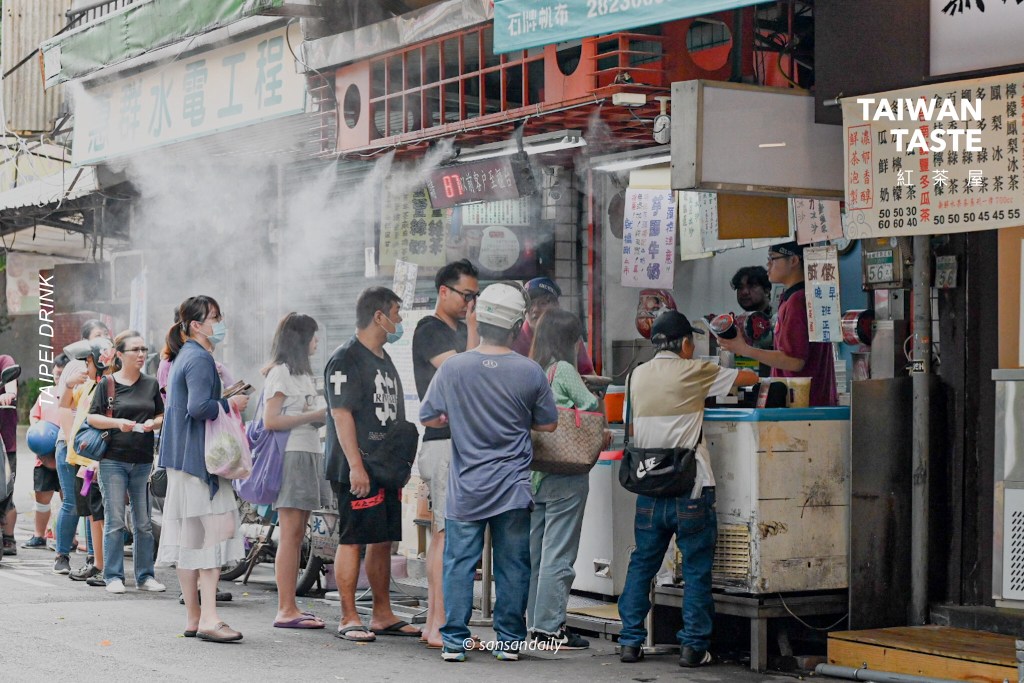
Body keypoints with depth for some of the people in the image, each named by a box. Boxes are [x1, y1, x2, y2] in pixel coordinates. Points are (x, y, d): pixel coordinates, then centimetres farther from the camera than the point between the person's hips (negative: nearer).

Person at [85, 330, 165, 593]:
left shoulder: (151, 384, 10)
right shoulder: (108, 383, 0)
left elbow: (162, 416, 16)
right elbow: (92, 417, 0)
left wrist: (154, 423, -6)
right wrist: (118, 423, -15)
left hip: (143, 461, 3)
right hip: (113, 460, -3)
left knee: (144, 523, 5)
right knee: (114, 521, -2)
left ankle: (145, 576, 13)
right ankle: (113, 576, 5)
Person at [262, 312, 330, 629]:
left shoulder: (302, 373, 24)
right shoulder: (280, 372, -5)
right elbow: (271, 420, -14)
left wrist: (324, 416, 8)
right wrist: (314, 416, -12)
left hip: (309, 455, 9)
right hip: (291, 457, -9)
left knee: (297, 534, 7)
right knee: (290, 533, -10)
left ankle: (290, 607, 8)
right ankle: (285, 610, -11)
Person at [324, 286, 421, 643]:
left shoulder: (384, 359, 19)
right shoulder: (345, 360, -10)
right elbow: (342, 414, -16)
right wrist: (355, 465, -21)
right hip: (358, 469, -9)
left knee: (383, 540, 11)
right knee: (352, 540, -6)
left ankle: (382, 614, 18)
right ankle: (348, 619, -3)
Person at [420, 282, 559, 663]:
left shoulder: (452, 368, -8)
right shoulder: (530, 372, -7)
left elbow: (428, 418, 2)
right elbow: (549, 424, 4)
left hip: (465, 489, 0)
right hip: (513, 488, 0)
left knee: (459, 563, 5)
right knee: (512, 566, 8)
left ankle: (454, 641, 5)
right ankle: (509, 641, 12)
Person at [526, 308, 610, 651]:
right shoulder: (563, 370, -11)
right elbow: (593, 407, -9)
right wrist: (600, 436, 13)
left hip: (533, 472, 7)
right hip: (565, 475, -7)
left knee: (535, 551, 12)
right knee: (558, 553, -4)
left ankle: (536, 622, 18)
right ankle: (551, 628, -2)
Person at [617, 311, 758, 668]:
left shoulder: (636, 376, 8)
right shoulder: (692, 372, -6)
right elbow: (749, 378, 2)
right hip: (690, 489, -4)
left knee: (642, 565, 13)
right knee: (697, 569, 3)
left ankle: (631, 641, 13)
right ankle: (693, 646, 2)